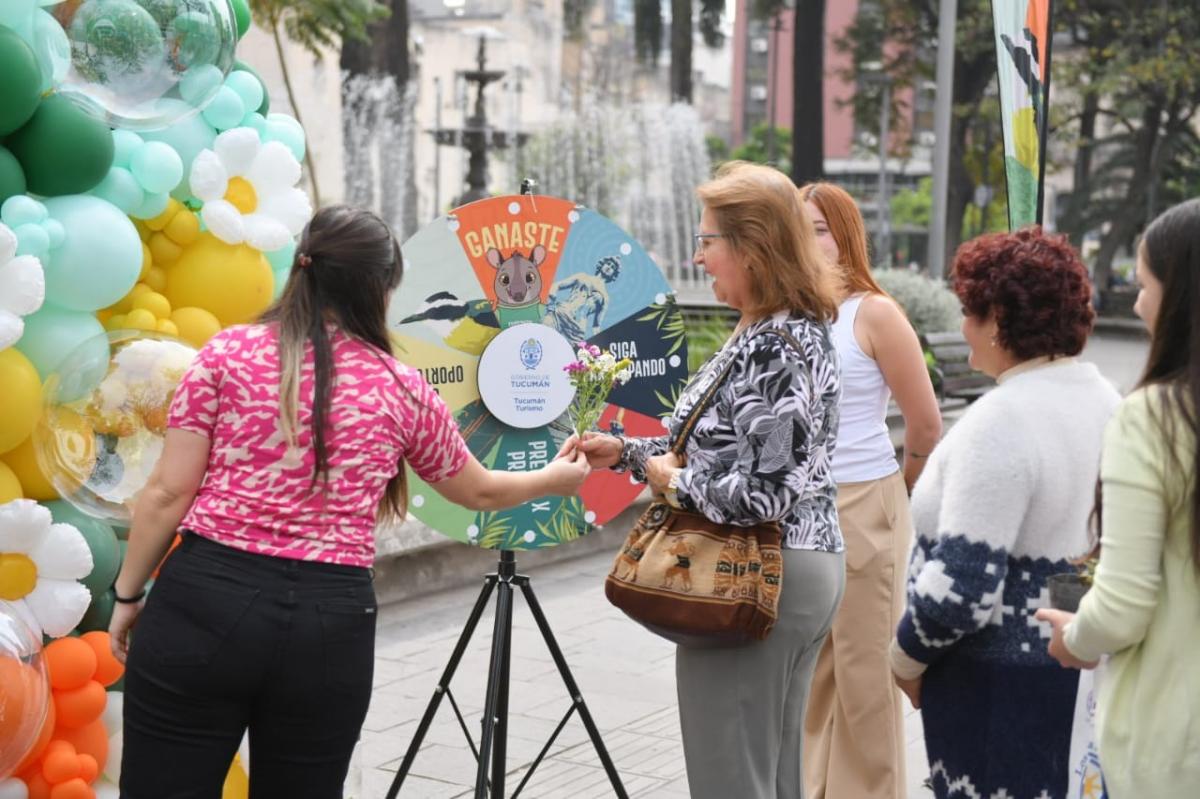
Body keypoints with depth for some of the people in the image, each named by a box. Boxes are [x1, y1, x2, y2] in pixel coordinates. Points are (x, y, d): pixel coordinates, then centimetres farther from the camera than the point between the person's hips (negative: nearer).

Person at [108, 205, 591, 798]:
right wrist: (554, 479, 40)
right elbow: (479, 491, 22)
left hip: (206, 598, -1)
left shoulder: (230, 351, 2)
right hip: (331, 621, 1)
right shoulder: (403, 390, 6)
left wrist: (128, 594, 10)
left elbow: (170, 492, -1)